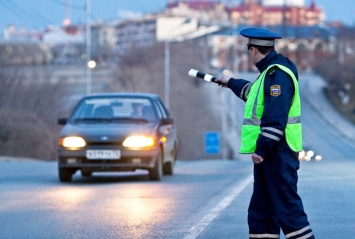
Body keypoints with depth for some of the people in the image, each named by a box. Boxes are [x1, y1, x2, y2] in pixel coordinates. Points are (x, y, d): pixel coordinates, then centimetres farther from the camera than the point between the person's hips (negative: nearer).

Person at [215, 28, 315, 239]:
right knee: (261, 207, 13)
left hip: (278, 152, -11)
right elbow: (255, 93, 41)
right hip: (268, 151, 11)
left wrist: (262, 148, -25)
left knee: (286, 205, -12)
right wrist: (231, 83, 55)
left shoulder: (278, 74, -16)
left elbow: (276, 119, -25)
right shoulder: (269, 72, 17)